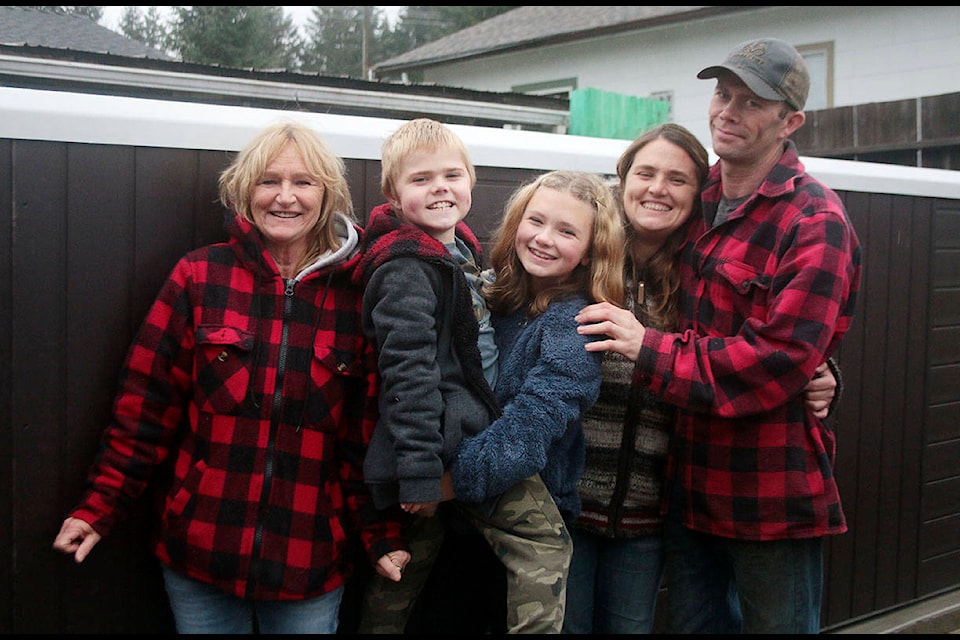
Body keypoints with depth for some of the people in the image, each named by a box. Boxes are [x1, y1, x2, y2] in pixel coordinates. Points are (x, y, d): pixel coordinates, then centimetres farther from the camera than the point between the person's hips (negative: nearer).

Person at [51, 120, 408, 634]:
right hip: (199, 554, 0)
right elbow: (147, 402, -1)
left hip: (310, 564, 0)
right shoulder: (200, 276, -2)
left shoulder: (355, 294, -1)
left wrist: (381, 535, 0)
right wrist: (101, 506, -3)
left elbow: (367, 429, 2)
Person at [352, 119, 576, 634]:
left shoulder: (459, 251, 13)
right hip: (447, 447, -9)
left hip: (476, 436, 9)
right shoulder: (407, 269, -17)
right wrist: (419, 470, -25)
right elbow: (408, 371, -23)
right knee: (545, 539, -5)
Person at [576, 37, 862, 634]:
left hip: (772, 491, -7)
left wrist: (650, 349, -21)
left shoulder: (814, 220, -15)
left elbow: (780, 359, -23)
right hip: (690, 476, 7)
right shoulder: (700, 199, 9)